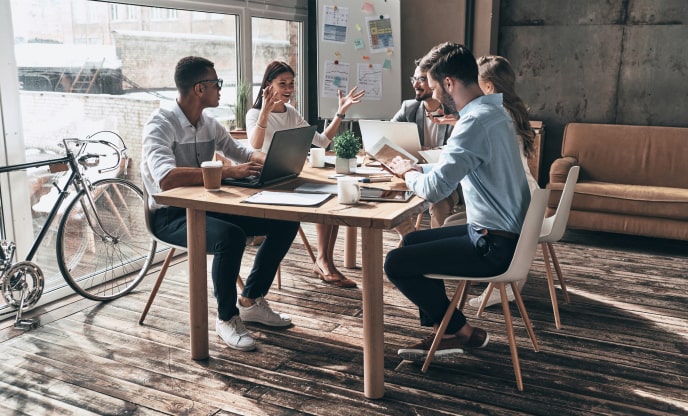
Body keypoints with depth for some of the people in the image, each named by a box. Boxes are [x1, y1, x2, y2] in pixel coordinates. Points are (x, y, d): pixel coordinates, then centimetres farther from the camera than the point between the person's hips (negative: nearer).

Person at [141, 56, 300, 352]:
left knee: (285, 221, -3)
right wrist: (229, 172, -35)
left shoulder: (209, 124, 6)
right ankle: (227, 317, -12)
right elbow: (166, 178, -34)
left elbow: (239, 152, 20)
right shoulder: (160, 125, -17)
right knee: (230, 236, -37)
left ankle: (251, 301, 10)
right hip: (170, 215, -8)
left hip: (206, 206, 8)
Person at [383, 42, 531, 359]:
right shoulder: (492, 110, 9)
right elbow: (459, 166, 21)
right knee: (411, 241, 20)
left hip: (494, 245, -10)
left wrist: (408, 174, -8)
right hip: (504, 231, 10)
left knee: (395, 264, -6)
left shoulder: (476, 121, -25)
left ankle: (462, 332, 11)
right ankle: (441, 330, 23)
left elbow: (434, 189, -30)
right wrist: (419, 169, 8)